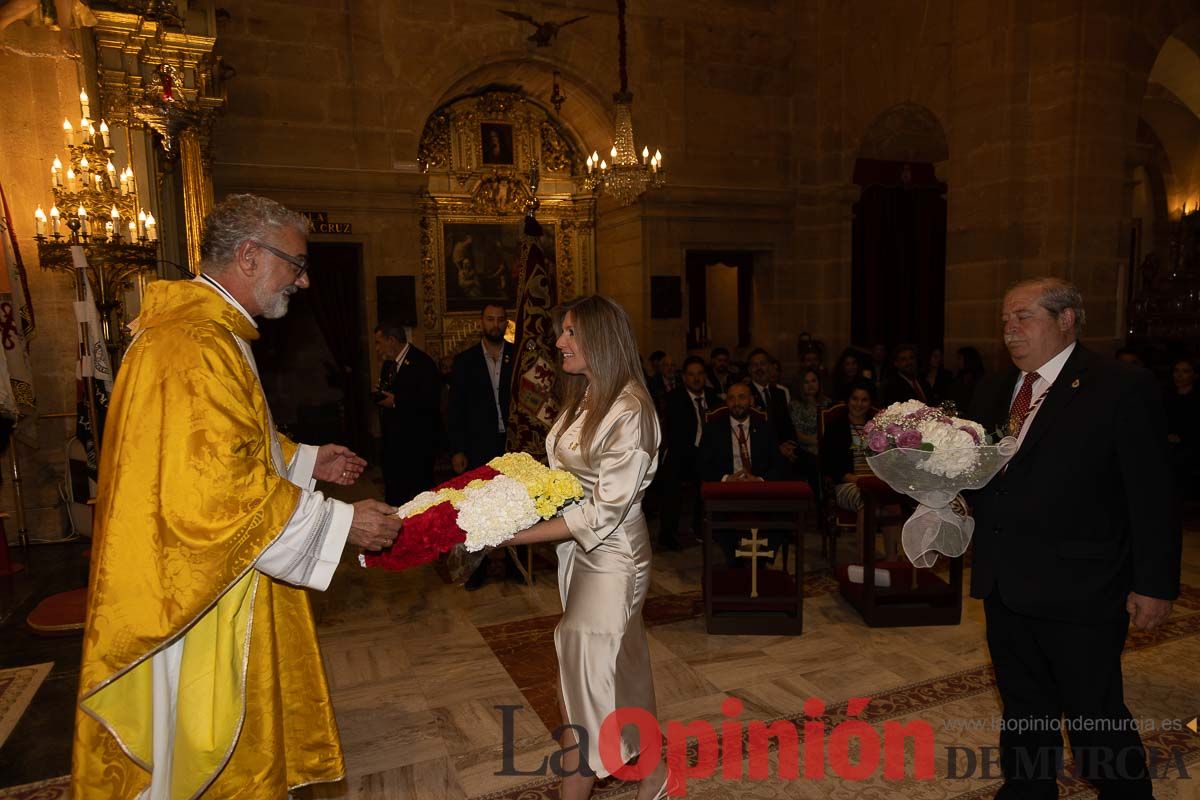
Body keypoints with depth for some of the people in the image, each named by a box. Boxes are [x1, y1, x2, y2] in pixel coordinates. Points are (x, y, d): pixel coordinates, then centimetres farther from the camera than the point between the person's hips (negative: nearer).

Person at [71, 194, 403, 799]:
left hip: (213, 578, 10)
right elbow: (216, 490, -30)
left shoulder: (211, 332, 10)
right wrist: (339, 523, -24)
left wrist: (304, 459, 12)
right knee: (199, 748, 11)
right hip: (197, 590, -10)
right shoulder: (194, 346, -26)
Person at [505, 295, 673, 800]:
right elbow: (566, 479, 7)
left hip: (609, 557, -8)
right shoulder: (584, 398, 5)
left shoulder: (629, 411, -21)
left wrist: (520, 535, -25)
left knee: (586, 673, 4)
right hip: (578, 550, 8)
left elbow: (604, 512, -23)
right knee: (622, 668, 20)